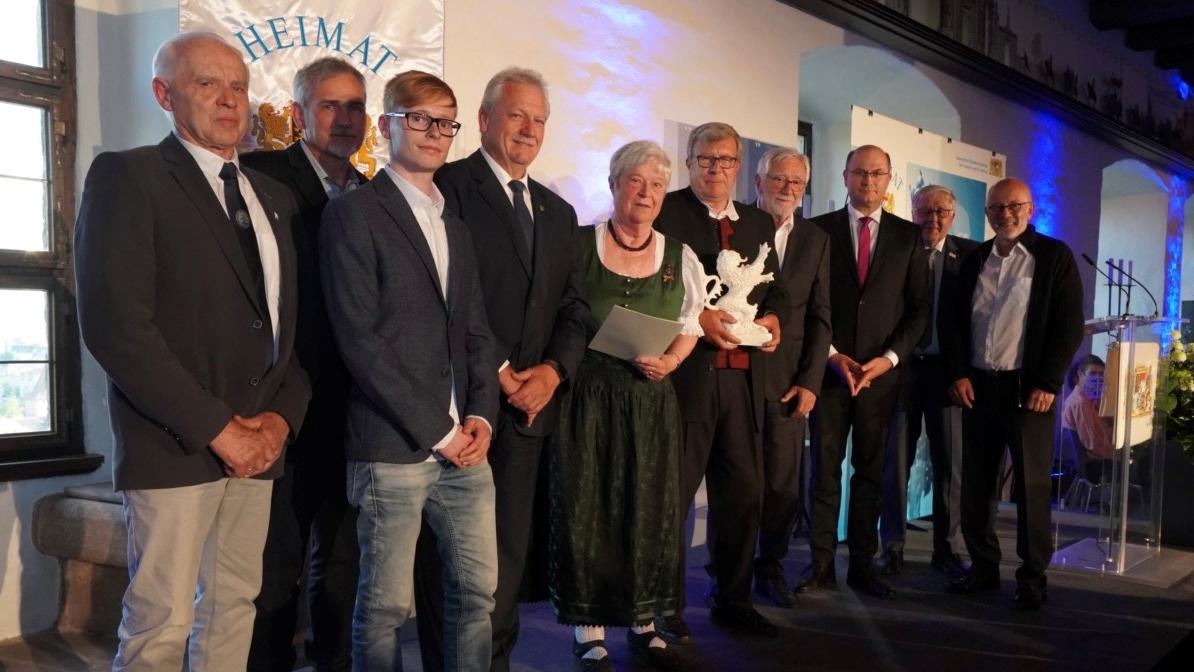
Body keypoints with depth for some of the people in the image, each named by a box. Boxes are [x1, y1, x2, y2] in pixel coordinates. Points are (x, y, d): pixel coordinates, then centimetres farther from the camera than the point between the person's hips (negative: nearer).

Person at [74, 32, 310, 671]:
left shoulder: (274, 196, 15)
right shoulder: (126, 174, -4)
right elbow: (114, 325, -14)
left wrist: (282, 416, -3)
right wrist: (218, 430, -15)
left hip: (258, 444, 6)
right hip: (173, 448, -6)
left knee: (234, 606, 12)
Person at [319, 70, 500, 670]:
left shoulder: (455, 226, 18)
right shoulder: (354, 213, -4)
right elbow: (358, 338, -12)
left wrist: (480, 417, 0)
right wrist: (435, 432, -12)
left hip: (464, 443, 6)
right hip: (393, 446, -6)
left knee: (478, 588, 10)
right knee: (386, 603, 4)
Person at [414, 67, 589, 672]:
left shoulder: (558, 212, 17)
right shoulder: (447, 186, -4)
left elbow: (573, 309, 14)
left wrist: (553, 371, -4)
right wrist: (495, 370, -14)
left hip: (530, 403, 6)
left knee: (510, 549, 13)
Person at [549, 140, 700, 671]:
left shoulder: (680, 257, 6)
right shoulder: (577, 246, -3)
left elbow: (691, 325, 12)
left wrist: (671, 360, -7)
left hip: (651, 399, 3)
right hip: (587, 397, -3)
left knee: (649, 509, 9)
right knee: (586, 508, 2)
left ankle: (643, 624, 25)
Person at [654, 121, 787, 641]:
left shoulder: (759, 223, 17)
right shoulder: (665, 212, -3)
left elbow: (776, 287, 22)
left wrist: (773, 317, 2)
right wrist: (696, 320, -18)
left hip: (742, 378, 6)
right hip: (685, 376, -6)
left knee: (743, 492, 13)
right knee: (672, 495, 2)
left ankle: (732, 599, 29)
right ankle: (665, 608, 16)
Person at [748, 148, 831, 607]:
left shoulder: (816, 240, 11)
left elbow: (819, 316, 8)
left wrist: (810, 381, 0)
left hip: (787, 378, 2)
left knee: (782, 483, 2)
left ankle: (770, 567, 18)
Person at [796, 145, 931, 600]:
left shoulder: (908, 236, 8)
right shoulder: (820, 229, 4)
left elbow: (920, 307, 6)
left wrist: (889, 358, -6)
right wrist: (832, 354, -7)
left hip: (882, 371, 1)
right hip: (830, 366, -1)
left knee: (870, 470, 6)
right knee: (825, 468, 1)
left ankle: (862, 563, 14)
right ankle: (822, 564, 7)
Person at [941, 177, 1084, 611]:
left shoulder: (1055, 256, -1)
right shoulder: (974, 260, 11)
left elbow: (1069, 325, -6)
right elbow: (954, 321, 10)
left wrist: (1047, 384, -12)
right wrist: (958, 375, -1)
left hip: (1027, 388, -4)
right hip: (977, 386, 4)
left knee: (1031, 485, 1)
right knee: (976, 484, 8)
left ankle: (1033, 577, 11)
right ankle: (983, 567, 19)